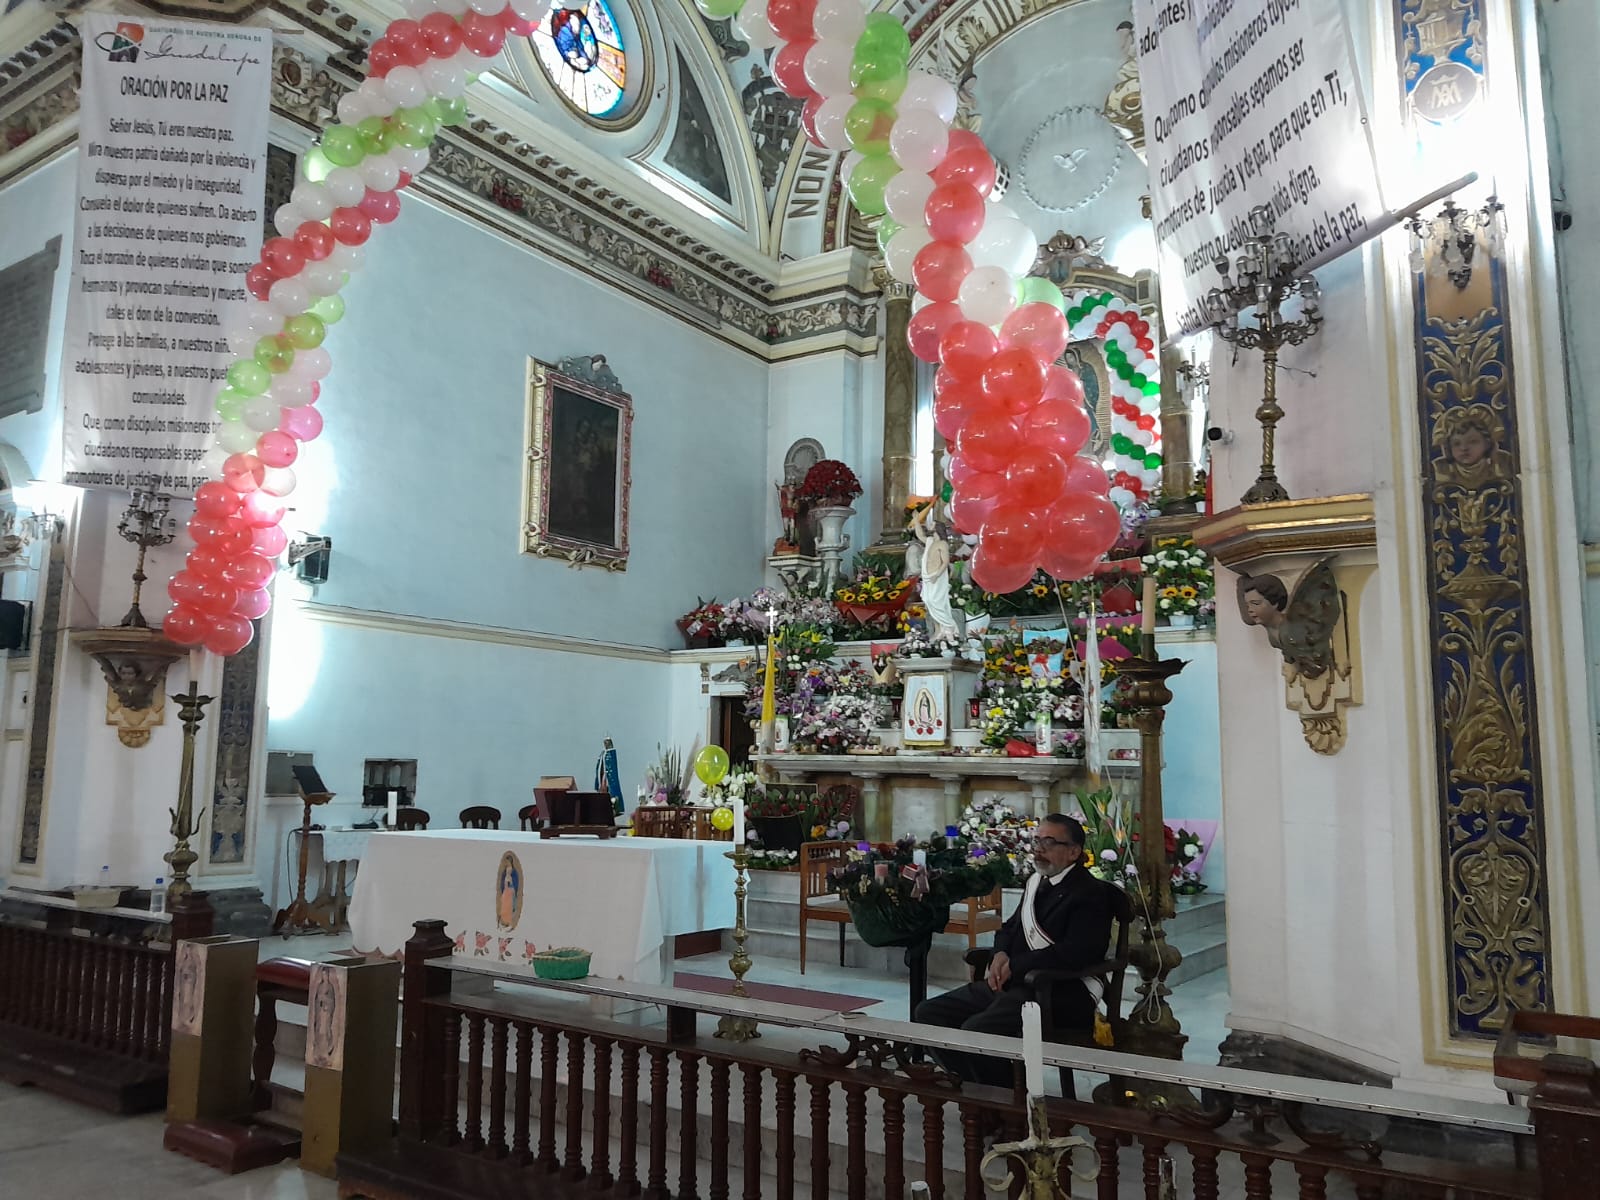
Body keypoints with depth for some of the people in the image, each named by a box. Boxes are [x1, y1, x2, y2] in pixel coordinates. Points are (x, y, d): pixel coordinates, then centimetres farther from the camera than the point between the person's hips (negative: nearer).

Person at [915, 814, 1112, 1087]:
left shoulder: (1090, 894, -9)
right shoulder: (1036, 881, 17)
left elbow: (1074, 953, -20)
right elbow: (1010, 928, 26)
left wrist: (1014, 966, -14)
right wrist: (1001, 954, 2)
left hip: (1061, 993, -9)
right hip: (1014, 983, 9)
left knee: (976, 1030, -30)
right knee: (929, 1012, -2)